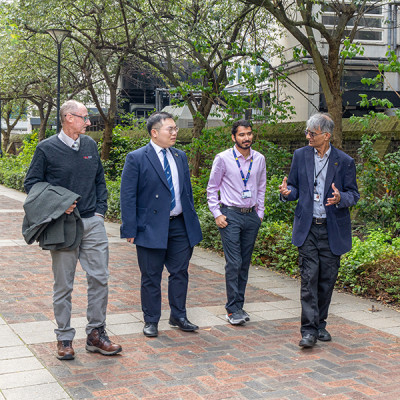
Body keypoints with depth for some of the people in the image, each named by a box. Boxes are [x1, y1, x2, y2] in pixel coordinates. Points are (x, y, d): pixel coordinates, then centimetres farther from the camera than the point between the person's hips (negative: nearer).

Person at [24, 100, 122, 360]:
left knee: (99, 278, 2)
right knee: (63, 284, 4)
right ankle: (64, 338, 16)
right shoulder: (47, 148, -4)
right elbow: (32, 183, -1)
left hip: (92, 223, 4)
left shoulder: (90, 145, 10)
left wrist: (100, 210, 7)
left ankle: (96, 334, 15)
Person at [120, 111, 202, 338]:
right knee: (151, 277, 6)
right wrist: (130, 230, -13)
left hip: (180, 225, 5)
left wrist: (192, 223, 14)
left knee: (180, 272, 11)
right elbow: (128, 197, -8)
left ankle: (179, 316, 26)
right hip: (151, 228, -5)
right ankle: (151, 321, 19)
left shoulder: (180, 156, 10)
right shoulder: (136, 158, -7)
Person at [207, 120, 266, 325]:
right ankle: (232, 309, -2)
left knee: (245, 264, 8)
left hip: (251, 216, 4)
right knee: (234, 263, -9)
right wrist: (217, 214, -5)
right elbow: (212, 188, 2)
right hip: (230, 215, -4)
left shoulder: (259, 159, 7)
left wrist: (260, 213, 15)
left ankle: (239, 306, 17)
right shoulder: (223, 158, -5)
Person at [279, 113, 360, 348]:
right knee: (309, 277, -7)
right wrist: (287, 192, -11)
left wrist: (340, 198, -20)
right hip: (308, 227, 0)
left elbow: (354, 194, 3)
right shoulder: (300, 156, 5)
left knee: (327, 278, 7)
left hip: (333, 229, 0)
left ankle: (320, 324, 24)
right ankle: (309, 329, -6)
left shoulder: (344, 161, -1)